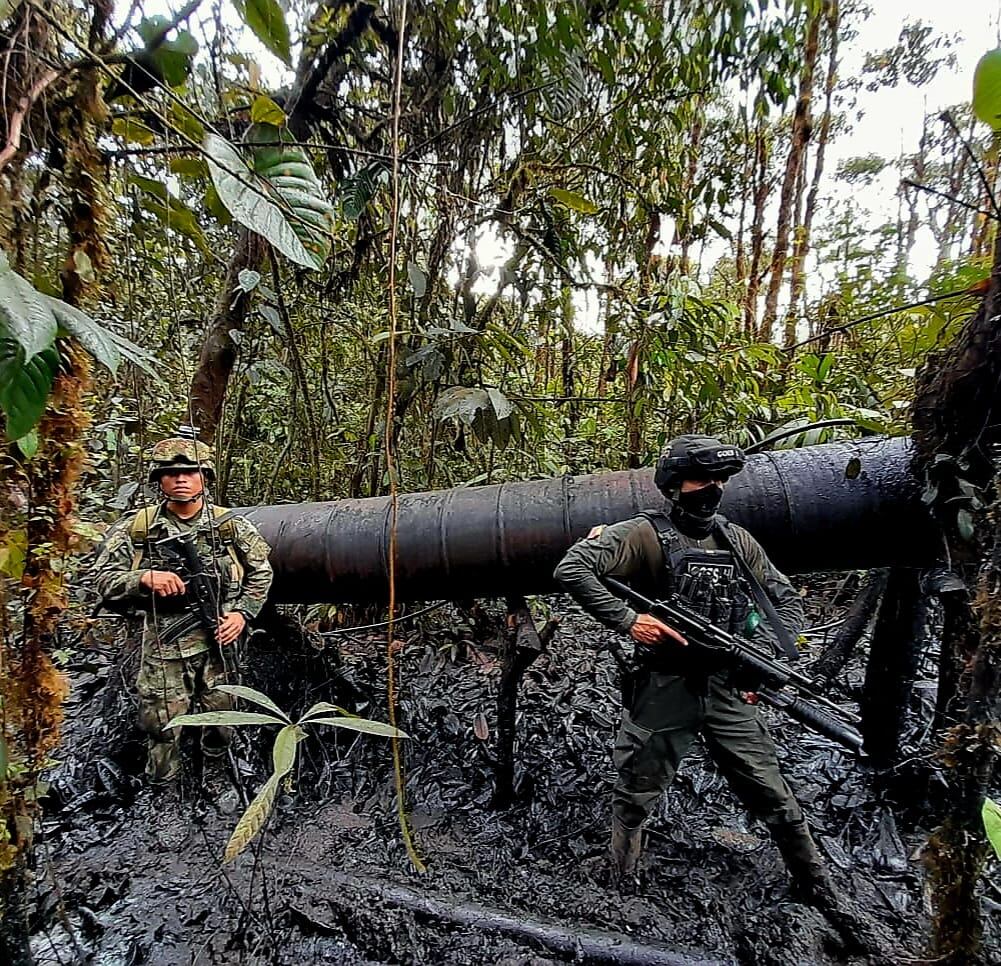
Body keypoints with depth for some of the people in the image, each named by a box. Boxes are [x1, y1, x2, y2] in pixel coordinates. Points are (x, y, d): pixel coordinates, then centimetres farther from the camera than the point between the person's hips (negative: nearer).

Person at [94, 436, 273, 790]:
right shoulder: (136, 528, -5)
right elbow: (104, 579, -4)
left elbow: (260, 573, 7)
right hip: (163, 645, -1)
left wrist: (242, 613, -4)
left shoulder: (231, 526, -4)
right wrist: (144, 577, -24)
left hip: (217, 641, 1)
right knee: (161, 726, 8)